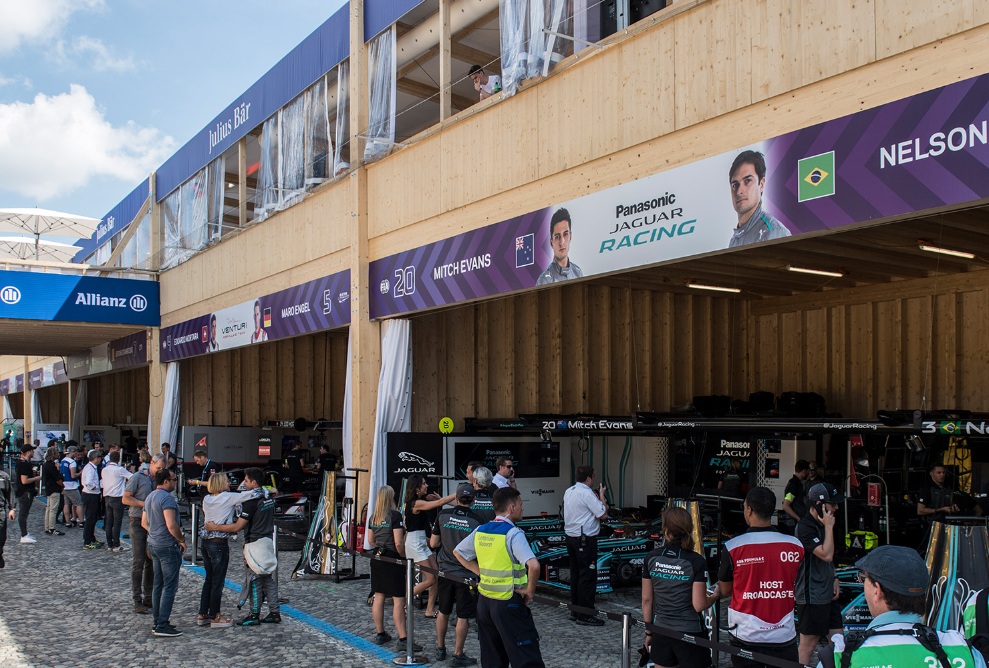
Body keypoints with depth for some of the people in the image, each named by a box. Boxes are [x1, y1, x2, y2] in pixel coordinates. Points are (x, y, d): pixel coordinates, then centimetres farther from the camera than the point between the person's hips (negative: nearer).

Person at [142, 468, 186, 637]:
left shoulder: (150, 497, 13)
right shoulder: (167, 498, -18)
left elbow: (144, 523, 20)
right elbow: (171, 525, -25)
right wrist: (182, 539, -12)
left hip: (154, 545, 10)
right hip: (168, 546, -10)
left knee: (158, 585, 16)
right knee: (170, 586, -4)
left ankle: (156, 622, 21)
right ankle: (162, 626, -4)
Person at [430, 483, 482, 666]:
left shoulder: (443, 515, -6)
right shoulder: (477, 521, -14)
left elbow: (433, 544, 2)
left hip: (445, 571, 4)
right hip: (466, 574, -3)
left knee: (443, 612, 19)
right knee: (463, 617, 7)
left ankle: (440, 649, 31)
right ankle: (457, 655, 13)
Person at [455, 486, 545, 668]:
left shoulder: (480, 531, 4)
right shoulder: (513, 533, -16)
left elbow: (457, 552, 19)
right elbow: (533, 565, -29)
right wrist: (530, 591, -13)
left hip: (484, 600, 7)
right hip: (509, 604, -7)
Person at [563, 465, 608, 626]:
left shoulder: (568, 492, 11)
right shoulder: (587, 493, -16)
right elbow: (603, 513, -15)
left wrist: (597, 498, 20)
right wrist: (601, 495, -2)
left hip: (571, 537, 9)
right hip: (585, 539, -9)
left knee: (575, 574, 15)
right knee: (588, 576, -4)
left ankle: (575, 611, 22)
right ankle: (585, 616, -3)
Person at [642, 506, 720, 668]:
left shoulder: (651, 558, -5)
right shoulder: (696, 562, -14)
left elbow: (646, 599, 2)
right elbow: (699, 605, -13)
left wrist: (649, 632, 14)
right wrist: (715, 596, 8)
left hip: (661, 633, 3)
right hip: (691, 634, -3)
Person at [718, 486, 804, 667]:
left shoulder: (733, 547, -13)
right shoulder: (795, 546, -7)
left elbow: (725, 590, -1)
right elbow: (795, 584, 6)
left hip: (746, 637, -1)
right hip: (784, 637, 2)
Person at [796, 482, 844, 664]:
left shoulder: (822, 524, 12)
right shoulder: (805, 527, -18)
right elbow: (826, 555, -25)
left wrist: (834, 578, 9)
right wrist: (829, 527, -19)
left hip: (828, 593, 9)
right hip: (811, 595, -9)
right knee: (808, 643, 0)